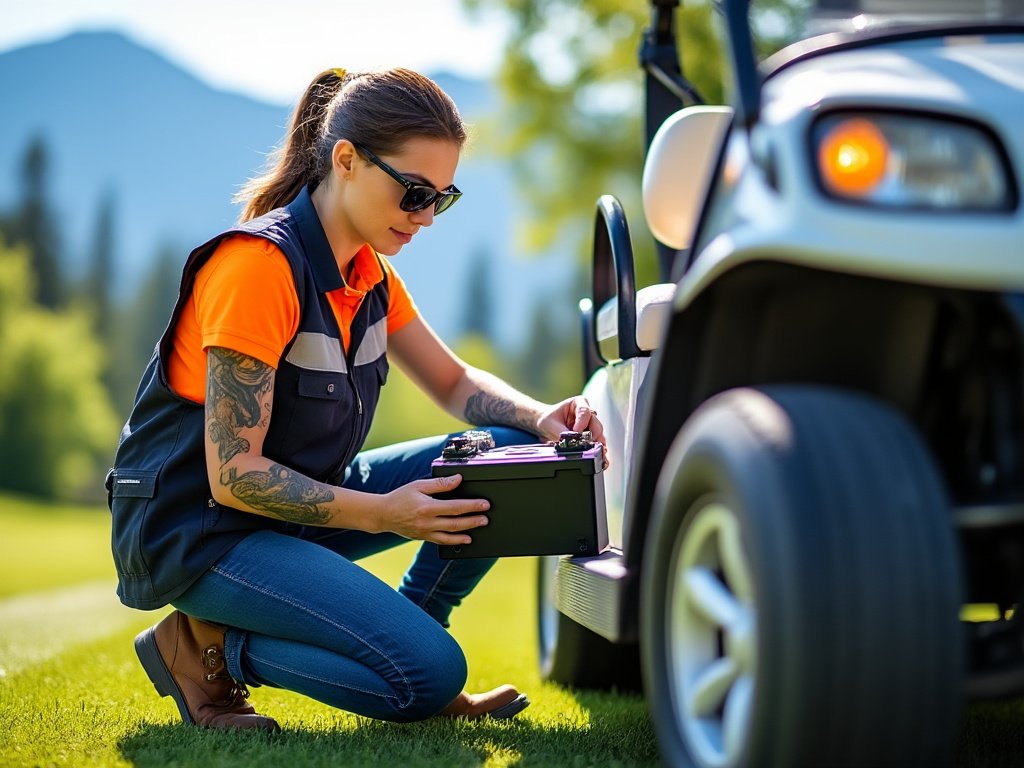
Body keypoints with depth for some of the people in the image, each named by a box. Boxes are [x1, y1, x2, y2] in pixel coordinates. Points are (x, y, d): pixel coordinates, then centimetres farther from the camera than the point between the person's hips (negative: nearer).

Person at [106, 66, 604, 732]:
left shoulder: (368, 271, 4)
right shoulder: (260, 264, -23)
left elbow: (454, 381, 14)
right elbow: (233, 475, -23)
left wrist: (541, 419, -7)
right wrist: (383, 514, -29)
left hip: (297, 500, 9)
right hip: (199, 531, -8)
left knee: (511, 453, -4)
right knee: (431, 672, -23)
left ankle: (401, 637, 6)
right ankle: (207, 646, -6)